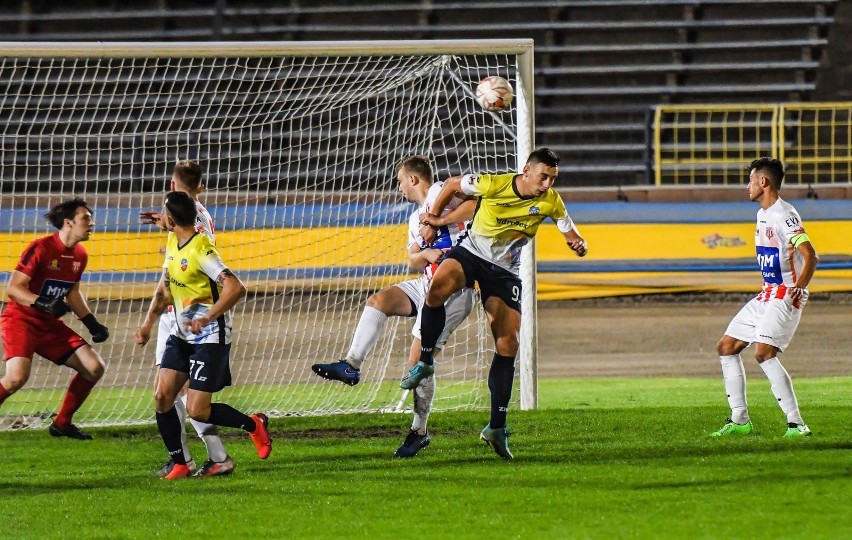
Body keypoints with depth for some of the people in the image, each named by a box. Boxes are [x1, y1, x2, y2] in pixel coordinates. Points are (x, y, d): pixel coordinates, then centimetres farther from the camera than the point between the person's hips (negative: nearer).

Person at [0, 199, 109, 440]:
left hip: (50, 325, 8)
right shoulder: (40, 249, -18)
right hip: (20, 320, -8)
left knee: (94, 367, 0)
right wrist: (44, 304, -32)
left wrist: (92, 324, 12)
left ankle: (62, 423, 14)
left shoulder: (80, 255, 6)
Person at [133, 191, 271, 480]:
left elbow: (236, 288, -31)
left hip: (209, 339, -9)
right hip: (181, 336, 9)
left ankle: (254, 425, 14)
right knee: (162, 396, -2)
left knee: (197, 411, -10)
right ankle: (179, 465, 9)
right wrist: (148, 323, 11)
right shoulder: (173, 244, 6)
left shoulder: (200, 250, -23)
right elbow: (165, 286, 19)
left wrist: (207, 318, -38)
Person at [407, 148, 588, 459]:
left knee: (508, 345, -6)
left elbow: (570, 232, 1)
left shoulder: (551, 202, -9)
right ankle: (425, 361, -17)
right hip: (471, 253, -2)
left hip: (505, 271, 2)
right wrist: (434, 215, 5)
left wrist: (577, 244, -22)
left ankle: (497, 427, 2)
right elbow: (453, 185, 0)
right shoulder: (493, 185, -17)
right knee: (439, 285, -36)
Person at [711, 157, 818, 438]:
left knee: (764, 352, -25)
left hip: (786, 296, -10)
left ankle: (796, 423, -25)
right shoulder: (763, 214, 14)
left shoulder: (784, 215, -16)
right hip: (766, 295, 10)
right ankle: (740, 420, 15)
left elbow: (810, 255, -25)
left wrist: (798, 287, -34)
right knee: (726, 347, 10)